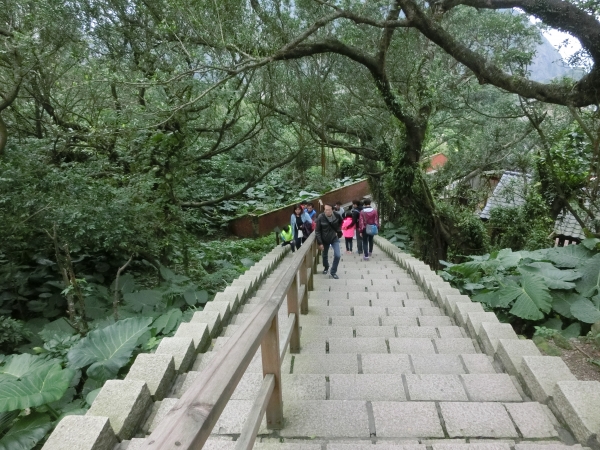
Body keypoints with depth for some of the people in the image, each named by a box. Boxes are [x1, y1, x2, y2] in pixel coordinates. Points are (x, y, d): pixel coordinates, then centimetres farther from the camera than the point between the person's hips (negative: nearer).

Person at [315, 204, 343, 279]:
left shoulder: (336, 215, -15)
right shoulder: (320, 217, -22)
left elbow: (340, 222, 10)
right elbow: (317, 231, -15)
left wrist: (338, 230, 3)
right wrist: (320, 243, -16)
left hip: (334, 238, 1)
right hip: (325, 240, -1)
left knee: (337, 255, -8)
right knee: (325, 255, 17)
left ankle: (333, 272, 12)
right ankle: (326, 268, 48)